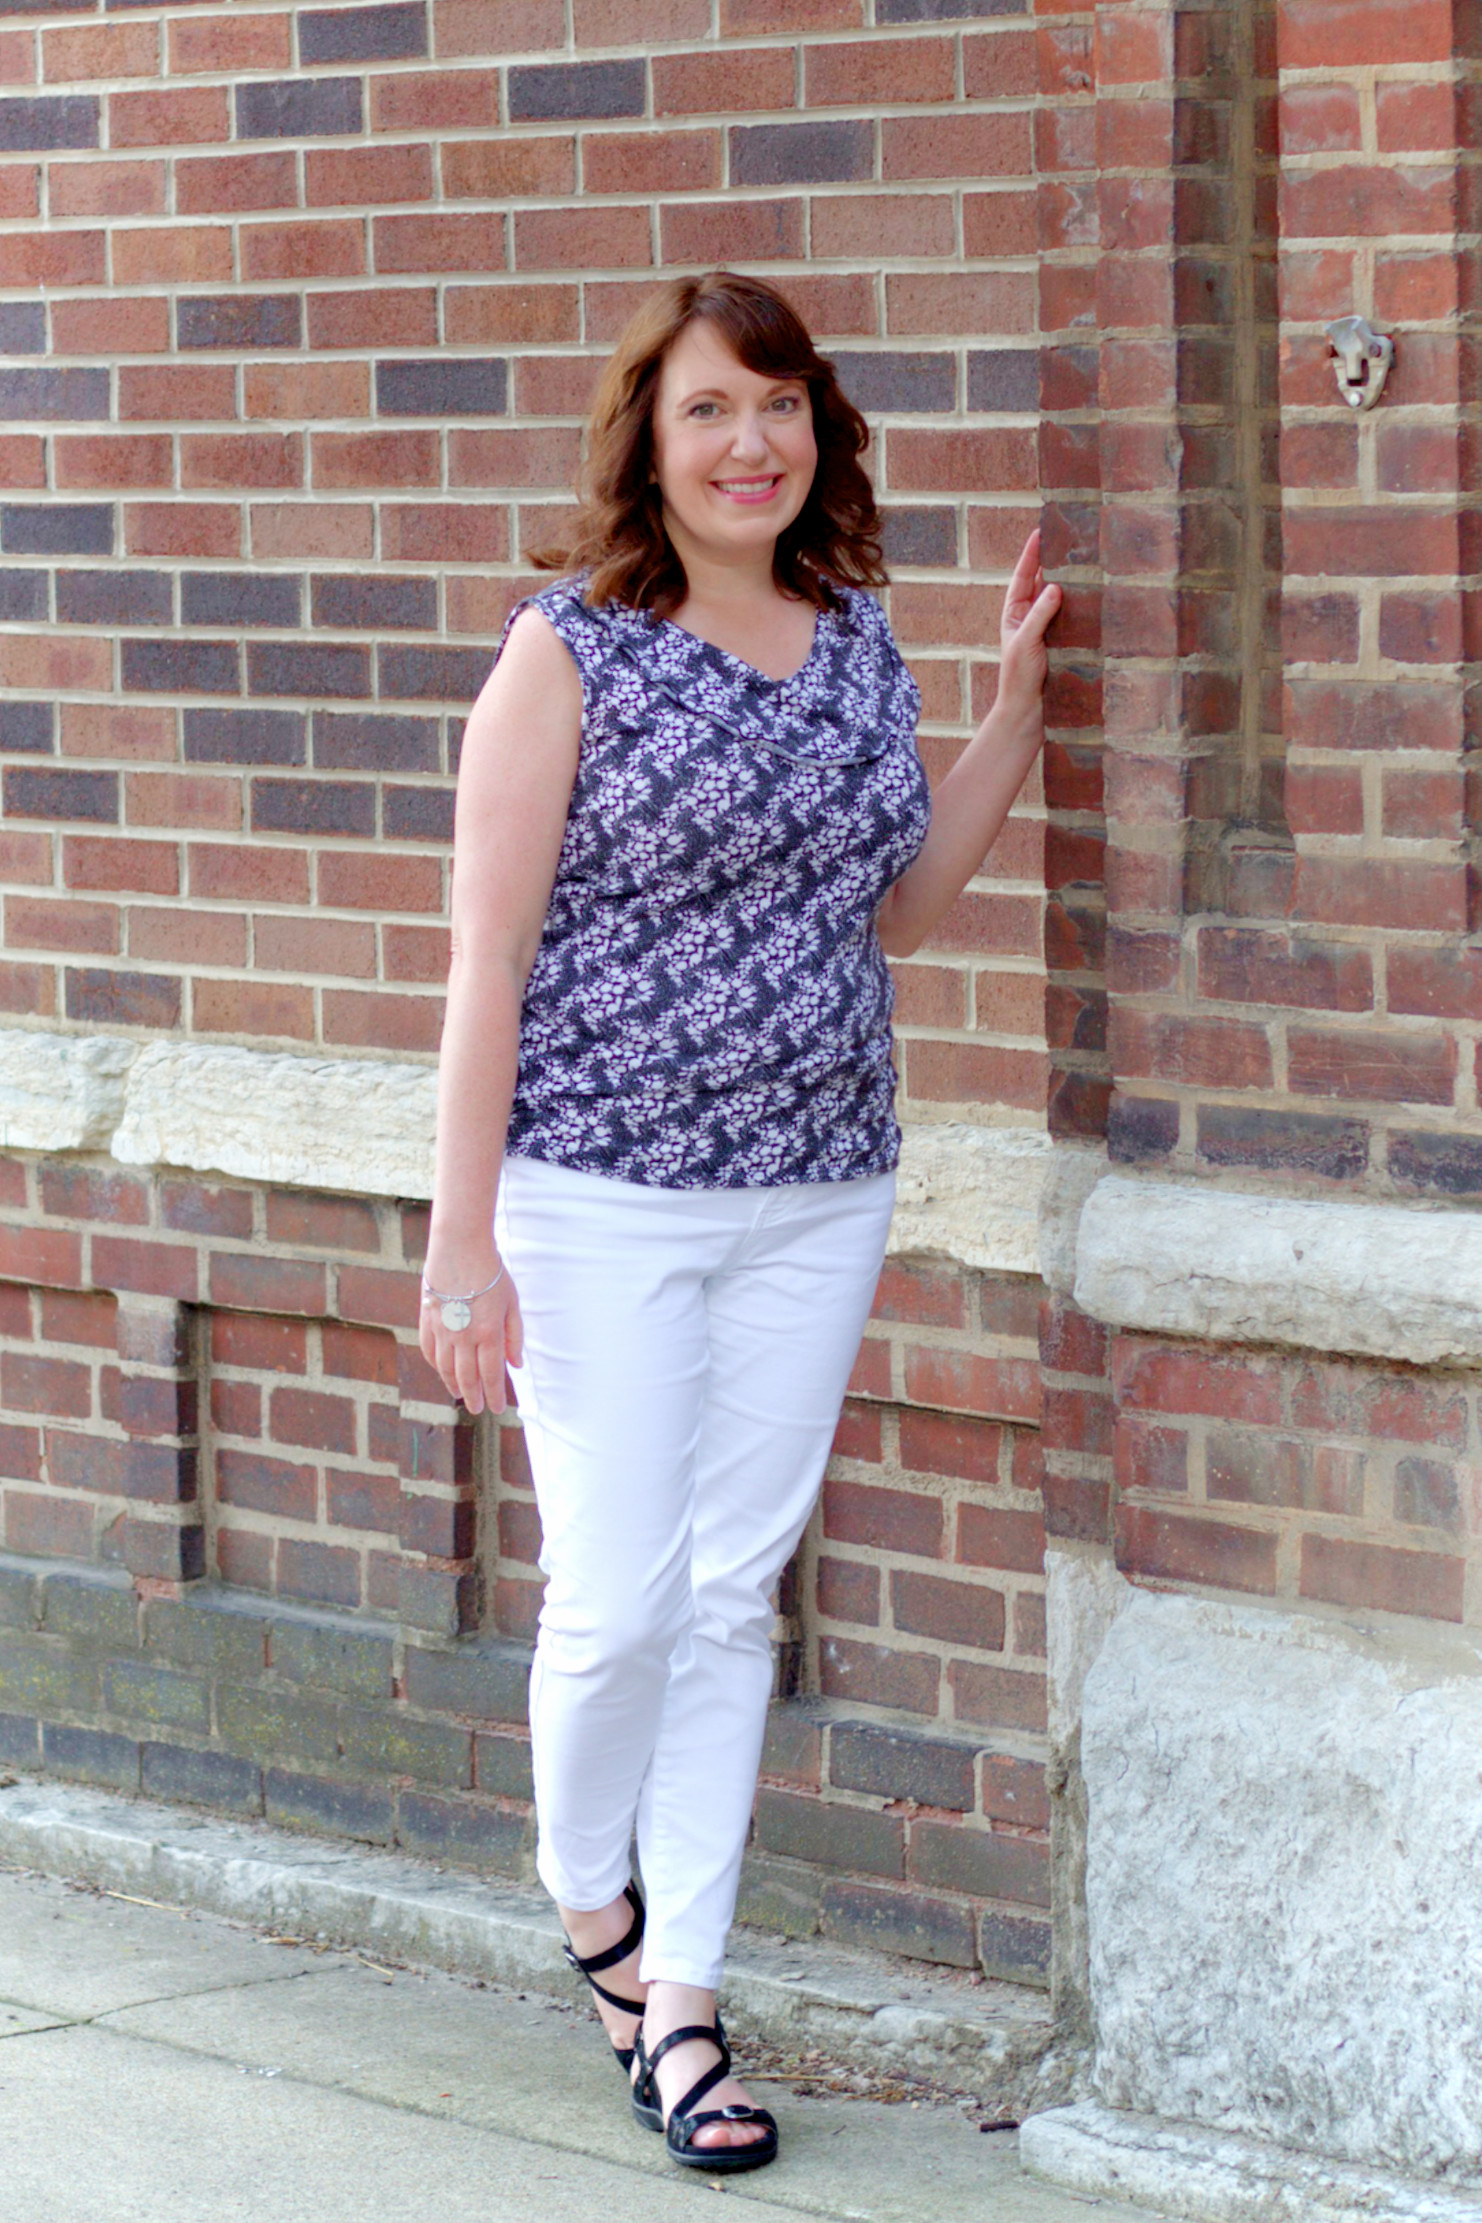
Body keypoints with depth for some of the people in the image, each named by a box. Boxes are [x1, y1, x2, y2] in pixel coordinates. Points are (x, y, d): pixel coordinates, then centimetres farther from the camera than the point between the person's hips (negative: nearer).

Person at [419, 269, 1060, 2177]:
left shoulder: (856, 637, 8)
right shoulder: (571, 647, -8)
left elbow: (902, 903, 18)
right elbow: (486, 956, -9)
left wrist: (1022, 690, 10)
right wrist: (462, 1233, -12)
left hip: (818, 1198, 5)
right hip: (603, 1197, -5)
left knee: (735, 1598, 8)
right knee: (619, 1597, -5)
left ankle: (679, 1998, 16)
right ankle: (589, 1905, 23)